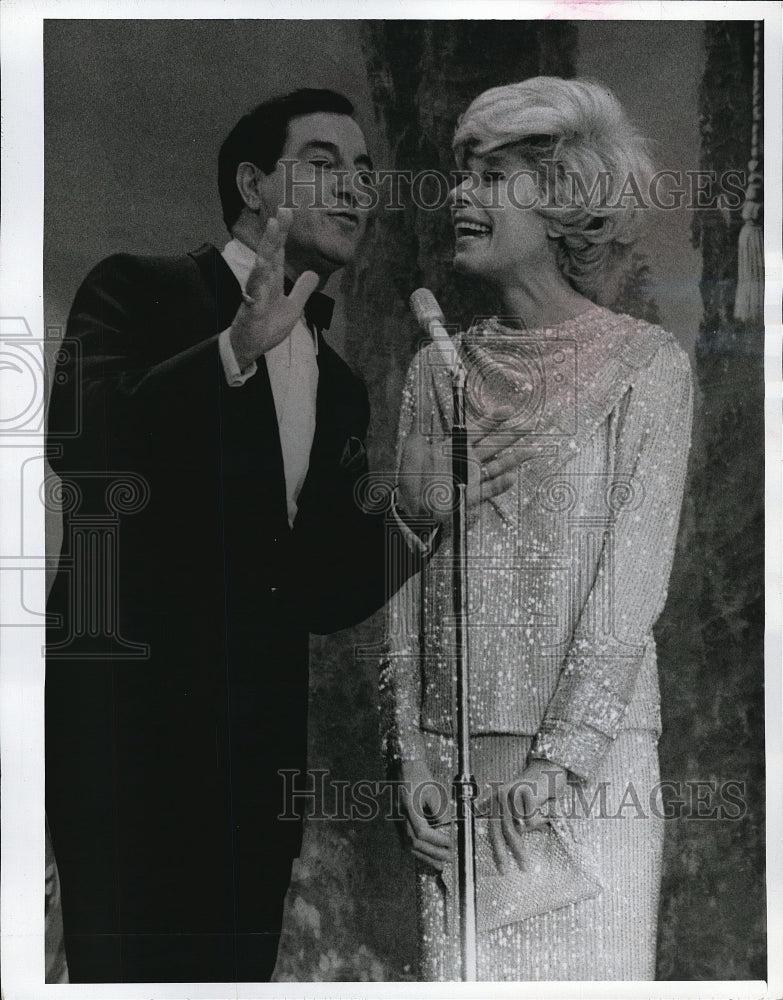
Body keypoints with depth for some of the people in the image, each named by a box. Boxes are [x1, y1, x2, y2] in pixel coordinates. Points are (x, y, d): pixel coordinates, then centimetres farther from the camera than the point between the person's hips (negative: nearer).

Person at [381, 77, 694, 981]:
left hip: (590, 760, -3)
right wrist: (411, 750, 0)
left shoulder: (647, 365, -3)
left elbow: (633, 575, -8)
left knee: (588, 968, 4)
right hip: (453, 765, 3)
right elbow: (407, 574, 6)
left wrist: (555, 756, -12)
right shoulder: (438, 372, 8)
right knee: (460, 969, 9)